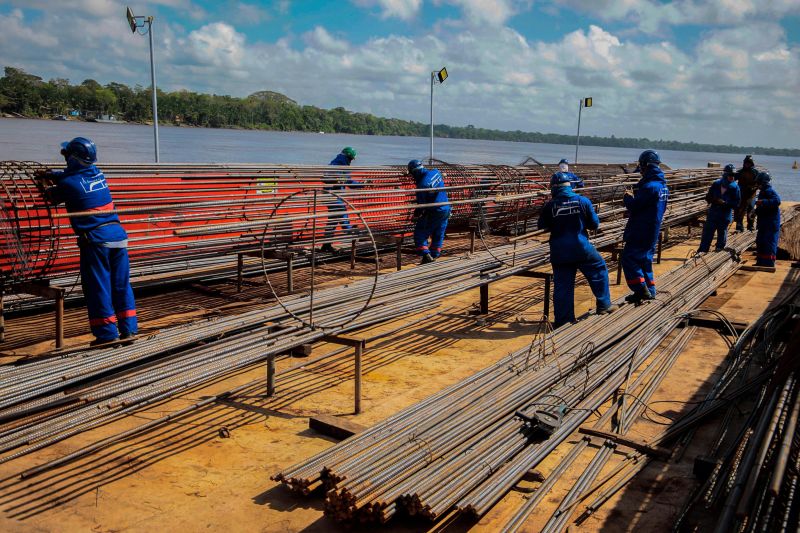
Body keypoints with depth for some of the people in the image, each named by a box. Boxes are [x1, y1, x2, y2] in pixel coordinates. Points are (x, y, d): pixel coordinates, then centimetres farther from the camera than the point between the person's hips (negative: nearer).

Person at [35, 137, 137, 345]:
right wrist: (52, 175, 31)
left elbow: (52, 197, 15)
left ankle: (107, 333, 7)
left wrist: (45, 184, 34)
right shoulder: (97, 173, 9)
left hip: (96, 240, -6)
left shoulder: (69, 184, -8)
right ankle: (128, 329, 15)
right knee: (121, 284, 11)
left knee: (97, 287, 4)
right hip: (118, 235, 6)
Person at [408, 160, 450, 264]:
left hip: (434, 212, -8)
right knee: (438, 236, 17)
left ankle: (426, 255, -8)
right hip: (446, 210, 8)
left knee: (420, 233, 3)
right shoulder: (435, 172, -1)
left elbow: (421, 204, -15)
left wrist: (416, 214, 3)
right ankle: (434, 257, 25)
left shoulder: (422, 184, -22)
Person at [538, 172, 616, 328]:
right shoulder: (583, 201, -4)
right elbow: (595, 224, 3)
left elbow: (542, 226, 7)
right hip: (581, 248, -1)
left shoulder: (549, 206, -5)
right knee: (599, 270, 22)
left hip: (559, 252, 1)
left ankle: (563, 321, 12)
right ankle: (604, 305, 25)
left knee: (562, 286, 7)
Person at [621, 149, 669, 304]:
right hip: (652, 233, 10)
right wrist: (633, 198, 11)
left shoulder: (649, 186, -21)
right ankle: (649, 290, 21)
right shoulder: (663, 185, 12)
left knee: (628, 258, -4)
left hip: (640, 232, -9)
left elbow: (634, 206, -19)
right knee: (645, 259, 17)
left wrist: (627, 198, 0)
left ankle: (641, 289, -7)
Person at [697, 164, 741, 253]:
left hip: (725, 216, -2)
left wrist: (725, 203, -21)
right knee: (707, 233, 4)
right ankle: (702, 252, 10)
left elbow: (736, 204, -7)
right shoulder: (716, 184, -1)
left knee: (722, 234, 8)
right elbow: (708, 197, 5)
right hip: (713, 213, 2)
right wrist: (714, 200, -15)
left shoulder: (735, 187, -7)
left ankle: (718, 252, 19)